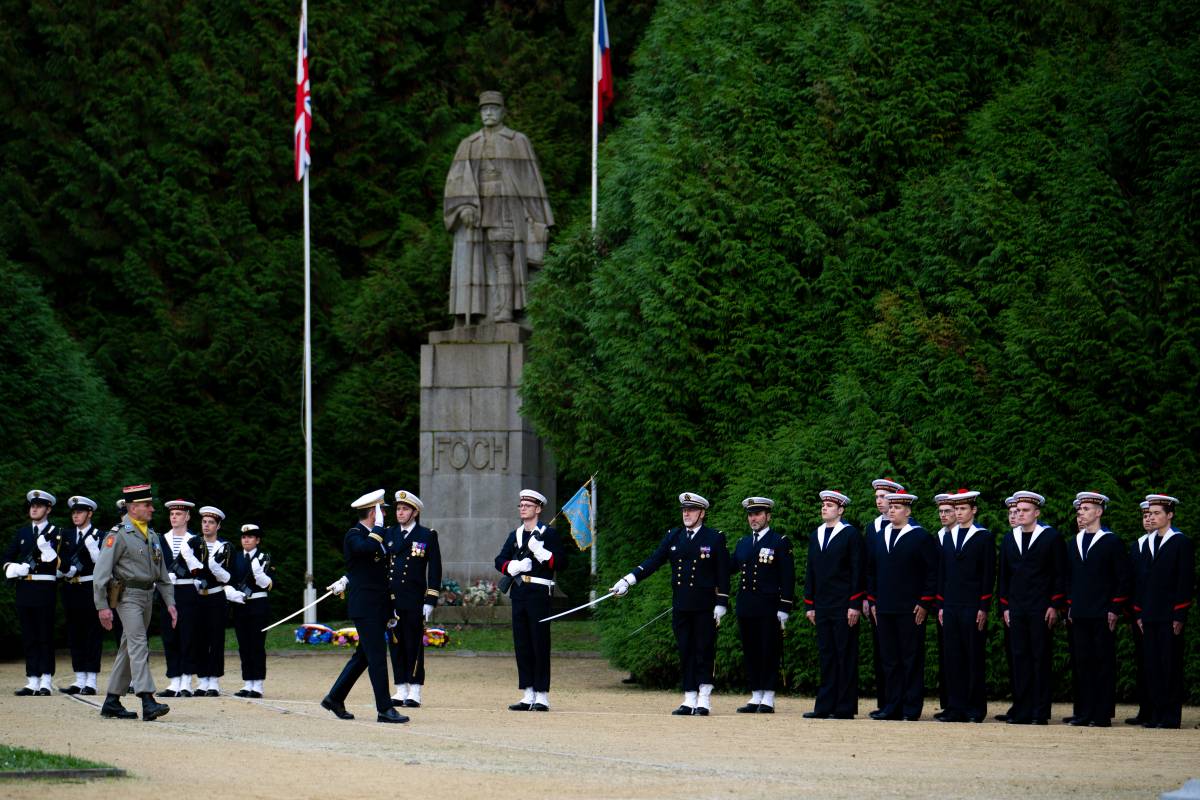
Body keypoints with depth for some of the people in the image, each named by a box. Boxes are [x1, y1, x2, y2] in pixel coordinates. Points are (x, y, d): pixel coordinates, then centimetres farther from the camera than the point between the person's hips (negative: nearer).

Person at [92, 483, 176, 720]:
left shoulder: (152, 536, 14)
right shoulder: (119, 535, -10)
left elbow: (162, 573, 20)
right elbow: (101, 572, -13)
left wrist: (169, 602, 12)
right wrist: (102, 606, -17)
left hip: (148, 595, 8)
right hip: (128, 595, -8)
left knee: (128, 650, 11)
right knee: (139, 646, -17)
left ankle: (112, 702, 17)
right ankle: (148, 702, -26)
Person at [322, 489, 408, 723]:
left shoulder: (376, 535, 17)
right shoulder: (354, 536, -11)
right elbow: (367, 548, -33)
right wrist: (378, 527, -22)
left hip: (379, 607, 9)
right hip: (365, 607, -9)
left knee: (363, 656, 13)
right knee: (377, 657, -10)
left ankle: (335, 698, 22)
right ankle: (384, 709, -10)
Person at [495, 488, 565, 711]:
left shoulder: (549, 534, 0)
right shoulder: (514, 536, 17)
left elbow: (561, 563, -7)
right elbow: (500, 561, 10)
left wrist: (539, 551, -19)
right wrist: (514, 566, -9)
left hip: (539, 594, -6)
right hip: (519, 593, 6)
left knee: (540, 644, -5)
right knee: (522, 645, 5)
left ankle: (542, 696, -3)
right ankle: (528, 695, 10)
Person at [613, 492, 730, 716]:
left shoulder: (715, 538, -1)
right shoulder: (673, 536, 10)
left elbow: (723, 573, -2)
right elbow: (653, 561, 5)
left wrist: (721, 605, -8)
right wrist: (628, 580, -6)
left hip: (704, 605, -4)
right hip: (680, 605, 4)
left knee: (704, 651, -3)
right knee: (685, 652, 5)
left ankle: (704, 700, 0)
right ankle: (689, 700, 9)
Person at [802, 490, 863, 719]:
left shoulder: (851, 534, -3)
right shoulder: (815, 536, 15)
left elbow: (857, 571, -6)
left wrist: (855, 605, -12)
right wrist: (809, 605, 13)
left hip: (843, 606, -6)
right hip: (822, 606, 6)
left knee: (845, 656, -3)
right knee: (826, 656, 5)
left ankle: (845, 708, -2)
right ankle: (825, 707, 6)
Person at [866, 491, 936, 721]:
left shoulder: (921, 538, -3)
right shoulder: (880, 538, 14)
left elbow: (933, 572, -5)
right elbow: (872, 572, 20)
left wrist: (924, 603, -10)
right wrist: (873, 602, 14)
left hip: (911, 610, -6)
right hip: (885, 609, 6)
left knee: (912, 659, -2)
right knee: (890, 659, 6)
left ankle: (912, 709, 1)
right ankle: (893, 706, 10)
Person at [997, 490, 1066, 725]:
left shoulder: (1051, 538, 0)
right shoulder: (1009, 539, 13)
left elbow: (1060, 575, -1)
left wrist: (1055, 606, -8)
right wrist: (1005, 606, 9)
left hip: (1041, 609, -4)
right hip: (1016, 609, 4)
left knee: (1041, 659, -2)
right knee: (1019, 658, 1)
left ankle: (1040, 712, -1)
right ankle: (1022, 709, 4)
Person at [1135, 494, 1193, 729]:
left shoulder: (1181, 543, -4)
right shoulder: (1148, 543, 16)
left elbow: (1186, 581, -8)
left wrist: (1179, 616, -13)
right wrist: (1140, 612, 13)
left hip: (1170, 615, -6)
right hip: (1150, 616, 6)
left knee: (1171, 665, -4)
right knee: (1152, 665, 5)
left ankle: (1171, 716, -2)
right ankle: (1155, 714, 9)